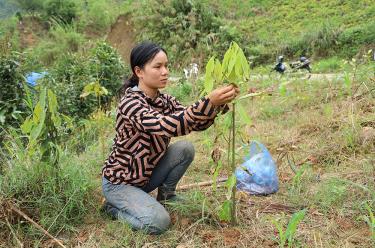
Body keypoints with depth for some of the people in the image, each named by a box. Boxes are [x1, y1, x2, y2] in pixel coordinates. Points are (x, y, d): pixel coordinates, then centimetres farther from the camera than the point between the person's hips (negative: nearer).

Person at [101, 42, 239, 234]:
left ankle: (166, 195, 9)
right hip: (120, 182, -6)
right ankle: (115, 207, 4)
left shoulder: (164, 101, -3)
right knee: (158, 222, -25)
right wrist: (208, 102, -49)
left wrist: (219, 104, -28)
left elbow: (196, 123, -11)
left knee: (185, 148, -14)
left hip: (146, 174, 6)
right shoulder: (130, 103, -26)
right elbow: (166, 126, -43)